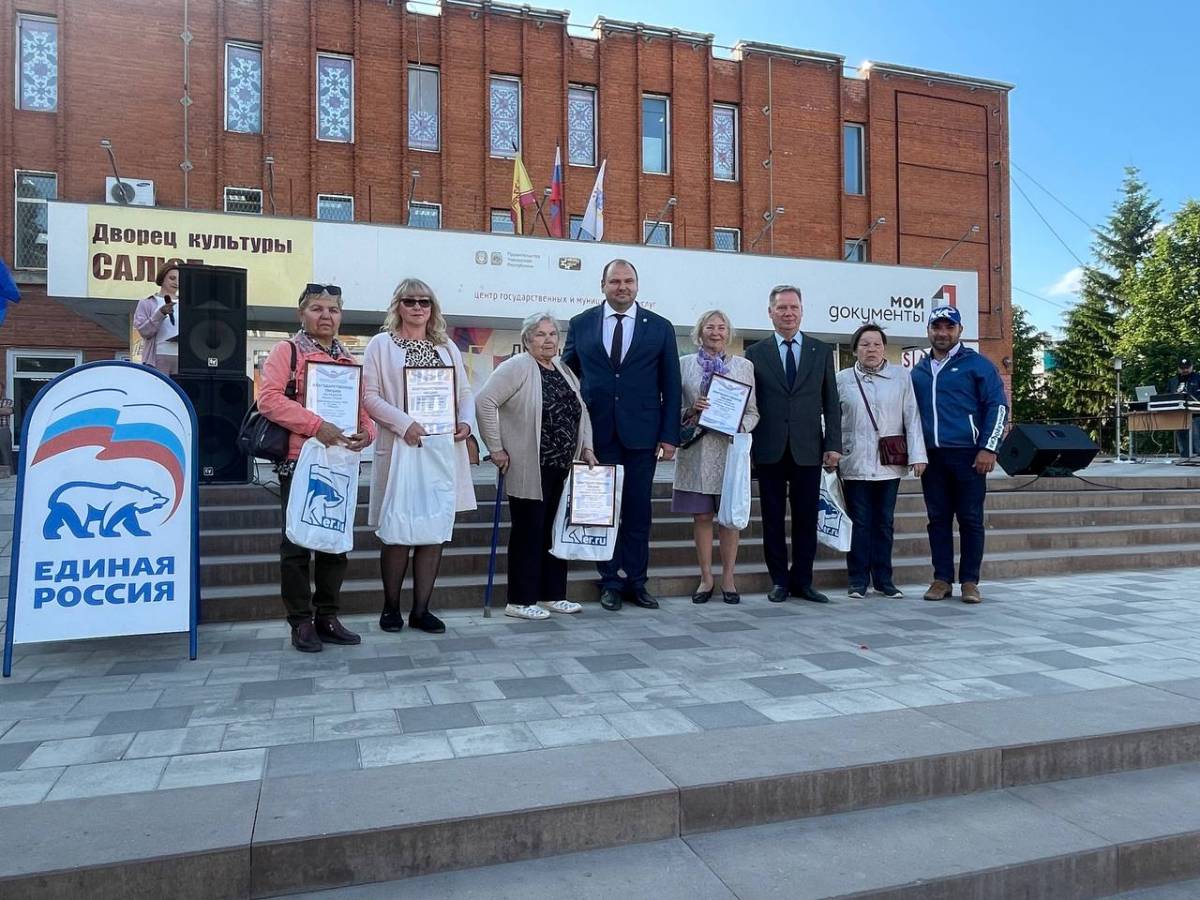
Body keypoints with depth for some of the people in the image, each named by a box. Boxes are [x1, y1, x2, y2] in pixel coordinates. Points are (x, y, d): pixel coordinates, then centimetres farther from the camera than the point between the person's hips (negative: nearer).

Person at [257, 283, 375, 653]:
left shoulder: (349, 359, 15)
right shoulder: (286, 350, -3)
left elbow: (363, 406, 18)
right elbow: (269, 398, -15)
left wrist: (367, 431, -4)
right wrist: (315, 426, -22)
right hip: (300, 461, -6)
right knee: (297, 543, 2)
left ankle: (327, 617, 22)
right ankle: (301, 622, 12)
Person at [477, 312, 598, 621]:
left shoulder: (564, 370, 14)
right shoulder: (517, 367, -9)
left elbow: (581, 411, 20)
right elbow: (485, 402, -16)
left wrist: (586, 447, 8)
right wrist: (496, 448, -15)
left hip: (562, 468, 7)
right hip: (529, 469, -7)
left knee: (556, 530, 12)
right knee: (529, 532, 0)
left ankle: (552, 595, 23)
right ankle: (520, 601, 10)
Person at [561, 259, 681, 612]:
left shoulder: (660, 328, 4)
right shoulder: (581, 325, 6)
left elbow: (671, 386, 4)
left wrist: (670, 436, -2)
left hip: (642, 434, 0)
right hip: (597, 433, 1)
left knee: (638, 510, 6)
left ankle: (636, 581, 18)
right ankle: (611, 581, 17)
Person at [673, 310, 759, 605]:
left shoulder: (744, 365, 10)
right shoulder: (685, 364, 9)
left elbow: (753, 412, 8)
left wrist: (739, 426, -11)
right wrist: (691, 410, -12)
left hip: (731, 447, 0)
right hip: (696, 449, 0)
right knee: (702, 516, 4)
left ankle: (728, 578, 13)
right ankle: (706, 578, 14)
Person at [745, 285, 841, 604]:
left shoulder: (822, 351, 9)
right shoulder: (755, 353, 5)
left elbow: (831, 403, 7)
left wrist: (834, 445, -1)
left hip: (808, 449, 1)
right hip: (769, 450, -1)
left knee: (806, 519, 5)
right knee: (773, 519, 6)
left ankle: (802, 581, 17)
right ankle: (779, 580, 17)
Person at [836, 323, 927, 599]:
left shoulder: (902, 377, 4)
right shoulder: (842, 379, 4)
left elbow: (912, 418, 1)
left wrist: (917, 455, -5)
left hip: (890, 464, 1)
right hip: (855, 464, -1)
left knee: (884, 523, 8)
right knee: (859, 523, 3)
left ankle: (883, 579, 18)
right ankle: (858, 580, 11)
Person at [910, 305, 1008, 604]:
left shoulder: (977, 364, 1)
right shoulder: (919, 371, 15)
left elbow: (998, 405, -2)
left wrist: (989, 448, -10)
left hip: (967, 455, -4)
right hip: (931, 456, 4)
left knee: (970, 520, 1)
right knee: (938, 519, 6)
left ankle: (970, 581, 9)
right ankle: (942, 579, 13)